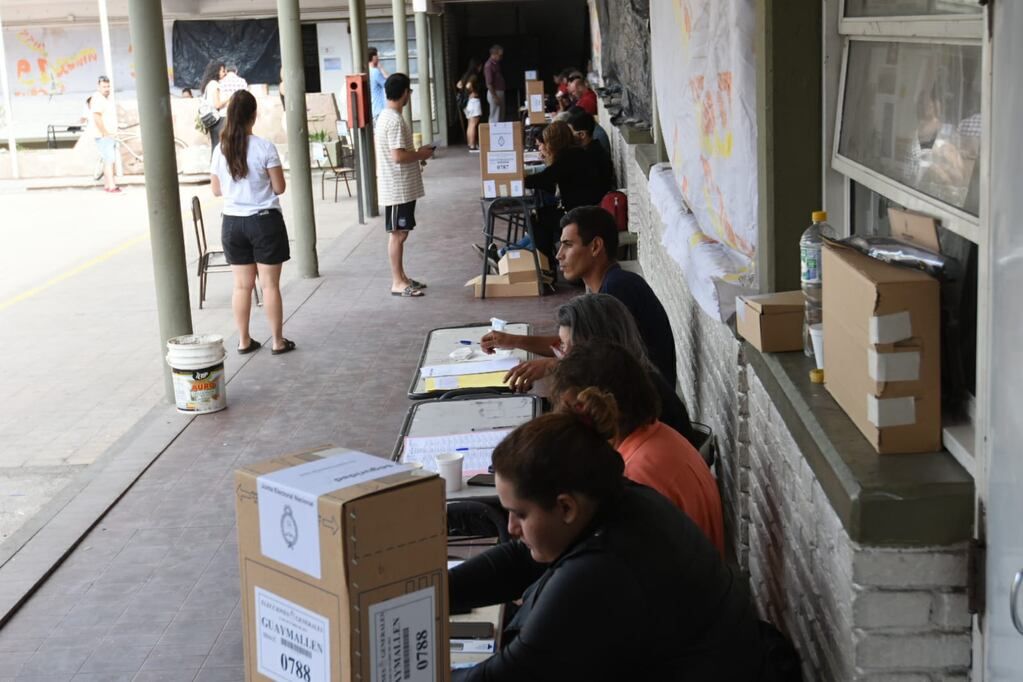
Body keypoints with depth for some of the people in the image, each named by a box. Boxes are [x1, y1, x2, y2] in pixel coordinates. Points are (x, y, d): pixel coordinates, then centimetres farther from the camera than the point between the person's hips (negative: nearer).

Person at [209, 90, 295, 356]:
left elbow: (216, 190, 8)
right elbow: (279, 187, -9)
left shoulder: (221, 150, -1)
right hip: (264, 221, -3)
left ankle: (244, 341, 18)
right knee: (270, 284, 3)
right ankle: (278, 341, 10)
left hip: (233, 222, 4)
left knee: (242, 285, 11)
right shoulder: (265, 147, -12)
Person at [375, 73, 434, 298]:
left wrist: (416, 154, 17)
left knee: (399, 233, 15)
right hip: (398, 188, -10)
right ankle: (398, 283, 2)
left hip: (401, 187, 10)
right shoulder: (395, 121, -21)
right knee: (397, 234, -4)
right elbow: (398, 155, -26)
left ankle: (401, 277, 24)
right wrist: (421, 154, -12)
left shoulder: (386, 116, 11)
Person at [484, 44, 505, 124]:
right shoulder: (489, 65, -16)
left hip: (500, 92, 10)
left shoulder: (497, 64, 12)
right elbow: (489, 83, -20)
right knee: (495, 117, -7)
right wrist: (494, 96, -21)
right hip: (495, 93, -10)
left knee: (501, 116, 13)